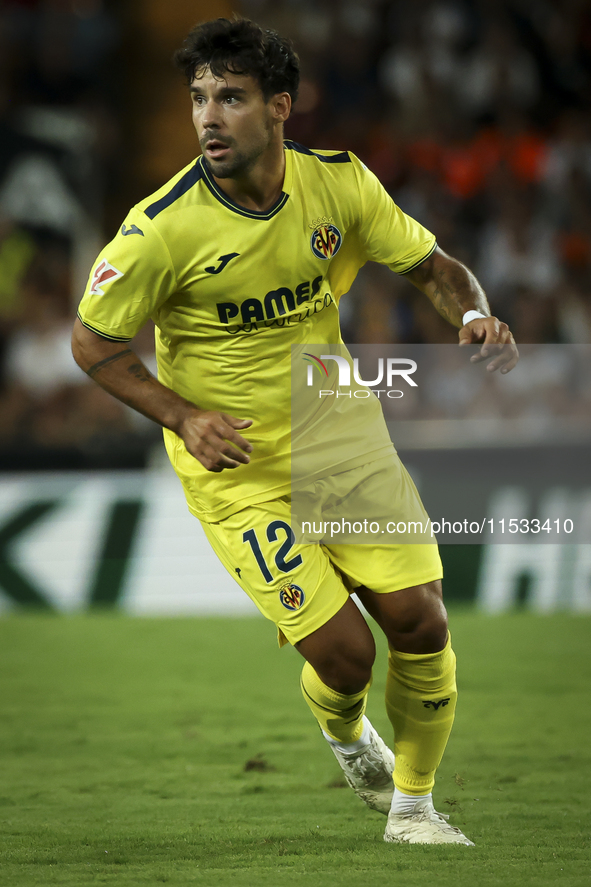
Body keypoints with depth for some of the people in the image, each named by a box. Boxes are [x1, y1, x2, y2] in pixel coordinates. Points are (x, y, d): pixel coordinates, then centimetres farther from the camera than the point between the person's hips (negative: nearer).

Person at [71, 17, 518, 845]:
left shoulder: (338, 183, -9)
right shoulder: (163, 229, -20)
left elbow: (433, 265, 5)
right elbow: (93, 343, -8)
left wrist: (473, 316, -17)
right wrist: (184, 417, -20)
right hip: (234, 463, -4)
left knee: (421, 624, -4)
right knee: (344, 651, -11)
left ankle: (412, 807, 21)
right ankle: (344, 732, 28)